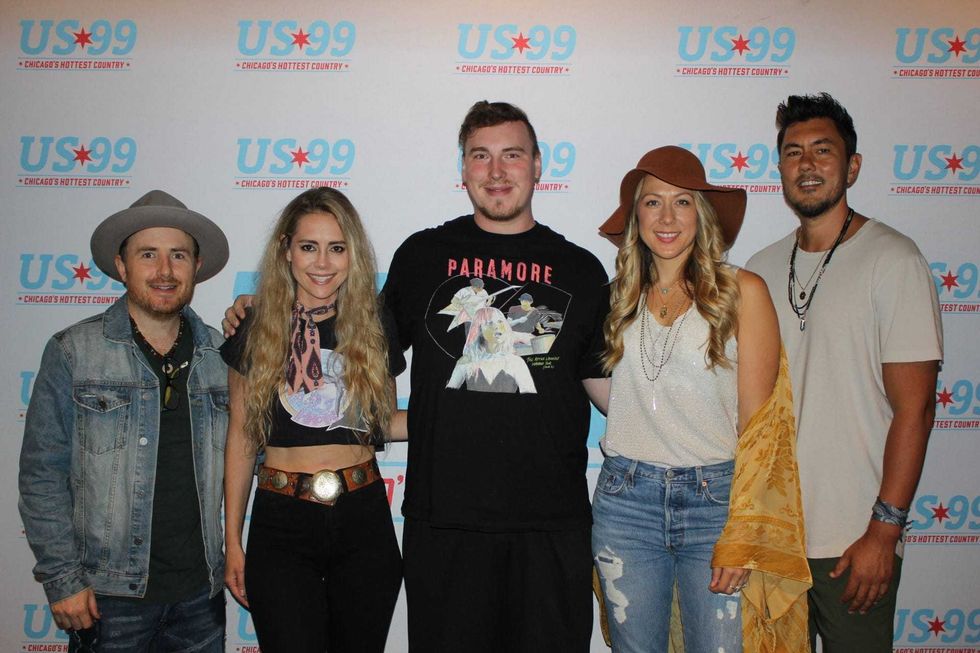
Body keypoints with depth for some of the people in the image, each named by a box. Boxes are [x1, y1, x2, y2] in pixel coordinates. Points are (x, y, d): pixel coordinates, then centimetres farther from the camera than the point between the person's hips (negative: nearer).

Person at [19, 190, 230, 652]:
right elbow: (41, 476, -4)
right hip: (111, 596, -2)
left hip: (202, 593, 3)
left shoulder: (221, 354, 3)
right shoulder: (71, 353, -4)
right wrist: (62, 579, -7)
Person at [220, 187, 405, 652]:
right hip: (281, 523, -1)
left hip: (363, 521, 2)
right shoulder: (255, 331, 1)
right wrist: (232, 542, 5)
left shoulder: (374, 327, 3)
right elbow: (240, 438, 5)